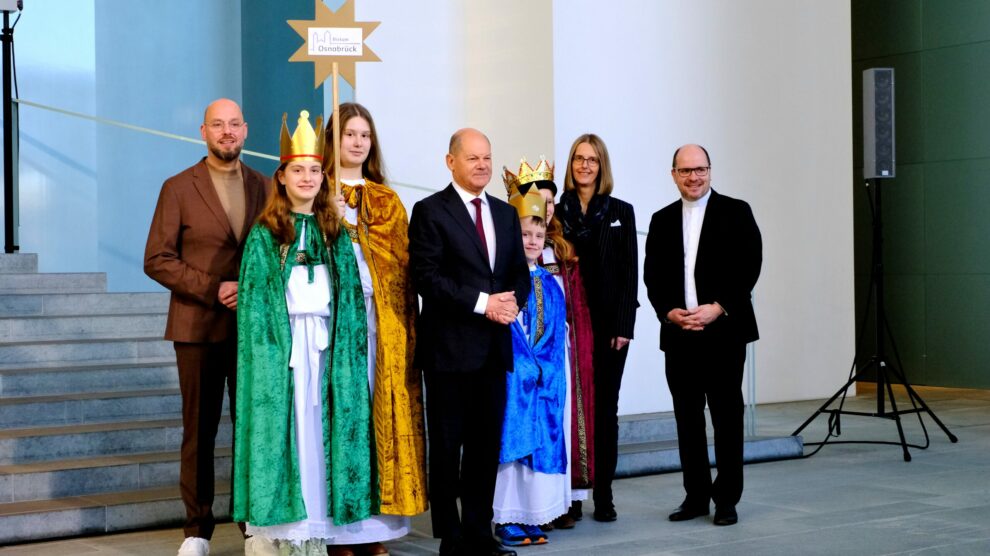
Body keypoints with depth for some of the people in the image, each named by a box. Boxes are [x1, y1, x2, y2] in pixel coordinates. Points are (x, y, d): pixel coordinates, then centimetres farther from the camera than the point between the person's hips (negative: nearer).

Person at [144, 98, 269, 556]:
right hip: (199, 327, -2)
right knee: (199, 430, 4)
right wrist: (212, 289, -13)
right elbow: (157, 259, -4)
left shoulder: (264, 187, 9)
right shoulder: (179, 188, 1)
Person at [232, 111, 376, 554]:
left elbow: (348, 296, 10)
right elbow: (254, 302, -3)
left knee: (320, 433, 3)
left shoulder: (335, 232, 11)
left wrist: (344, 348, 0)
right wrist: (266, 349, -14)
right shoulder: (264, 235, 1)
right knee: (279, 430, -4)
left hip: (324, 348, 3)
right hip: (281, 346, -3)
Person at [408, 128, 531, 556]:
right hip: (450, 347, -6)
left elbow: (520, 274, 15)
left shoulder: (506, 213, 15)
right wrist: (482, 303, -17)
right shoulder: (430, 211, -3)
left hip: (494, 347, 6)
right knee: (447, 445, 2)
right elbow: (426, 277, -12)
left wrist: (513, 301, -7)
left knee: (487, 444, 10)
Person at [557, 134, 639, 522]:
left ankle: (603, 494, 10)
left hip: (609, 323, 0)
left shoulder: (620, 212, 6)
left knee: (605, 407, 4)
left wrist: (623, 326, -6)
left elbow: (629, 272, 2)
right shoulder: (557, 212, 5)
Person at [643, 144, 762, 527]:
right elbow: (653, 276, 10)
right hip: (678, 335, 4)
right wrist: (669, 312, -6)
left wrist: (719, 308, -14)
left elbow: (750, 265, -5)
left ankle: (727, 499, 8)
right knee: (687, 419, 7)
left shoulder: (735, 212, 2)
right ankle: (696, 496, 16)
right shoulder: (662, 220, 13)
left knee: (726, 417, 1)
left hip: (725, 330, -3)